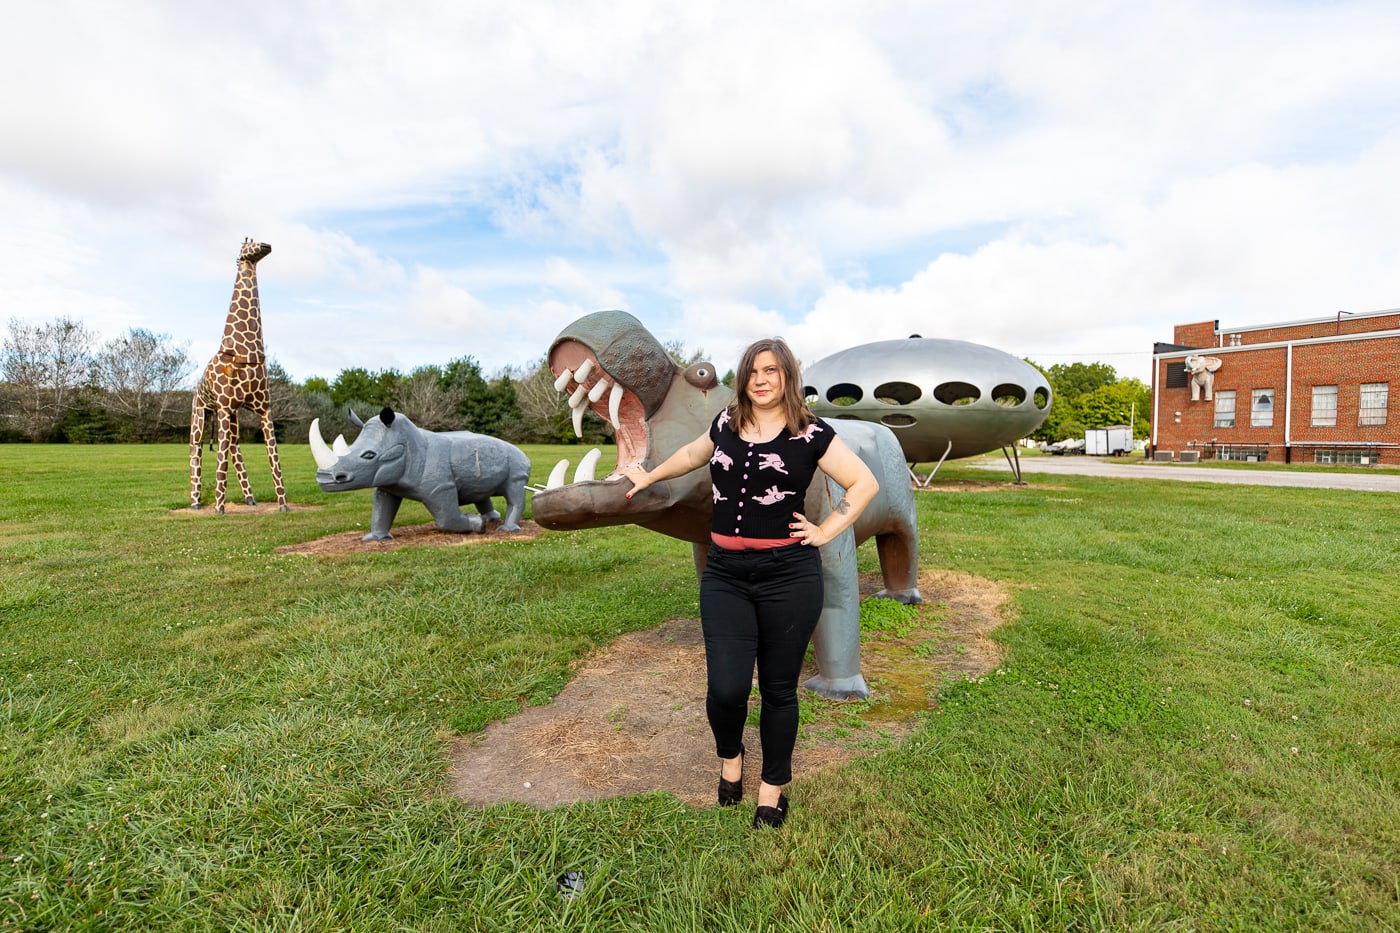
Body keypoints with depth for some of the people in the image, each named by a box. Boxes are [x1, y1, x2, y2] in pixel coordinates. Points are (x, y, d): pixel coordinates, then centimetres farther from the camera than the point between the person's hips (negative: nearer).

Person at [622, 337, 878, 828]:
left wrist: (827, 530, -2)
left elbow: (865, 482, 4)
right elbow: (693, 454, 30)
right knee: (725, 688, -4)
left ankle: (773, 788, 33)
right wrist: (647, 476, 39)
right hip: (725, 573, 3)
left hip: (788, 575, -2)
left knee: (778, 690, 9)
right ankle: (729, 756, 31)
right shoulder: (727, 423, 10)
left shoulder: (810, 433, -1)